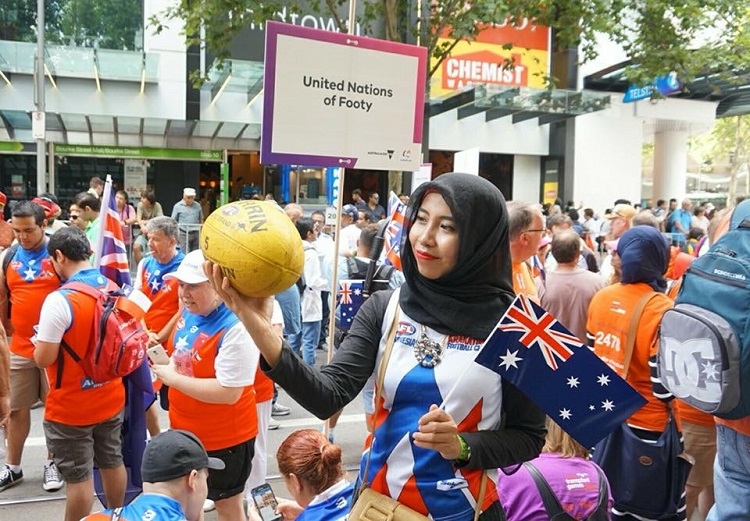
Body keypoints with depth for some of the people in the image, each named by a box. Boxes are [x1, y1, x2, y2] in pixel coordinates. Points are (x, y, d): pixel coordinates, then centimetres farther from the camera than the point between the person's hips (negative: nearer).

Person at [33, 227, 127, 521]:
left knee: (78, 477, 7)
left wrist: (41, 341, 0)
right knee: (112, 462, 21)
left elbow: (43, 359, -19)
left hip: (71, 408, -7)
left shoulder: (59, 300, -24)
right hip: (111, 399, 7)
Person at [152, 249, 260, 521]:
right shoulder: (190, 312, -2)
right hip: (185, 429, 8)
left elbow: (228, 393, -31)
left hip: (224, 437, -8)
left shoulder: (235, 328, -29)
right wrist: (166, 363, -2)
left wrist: (172, 378, -24)